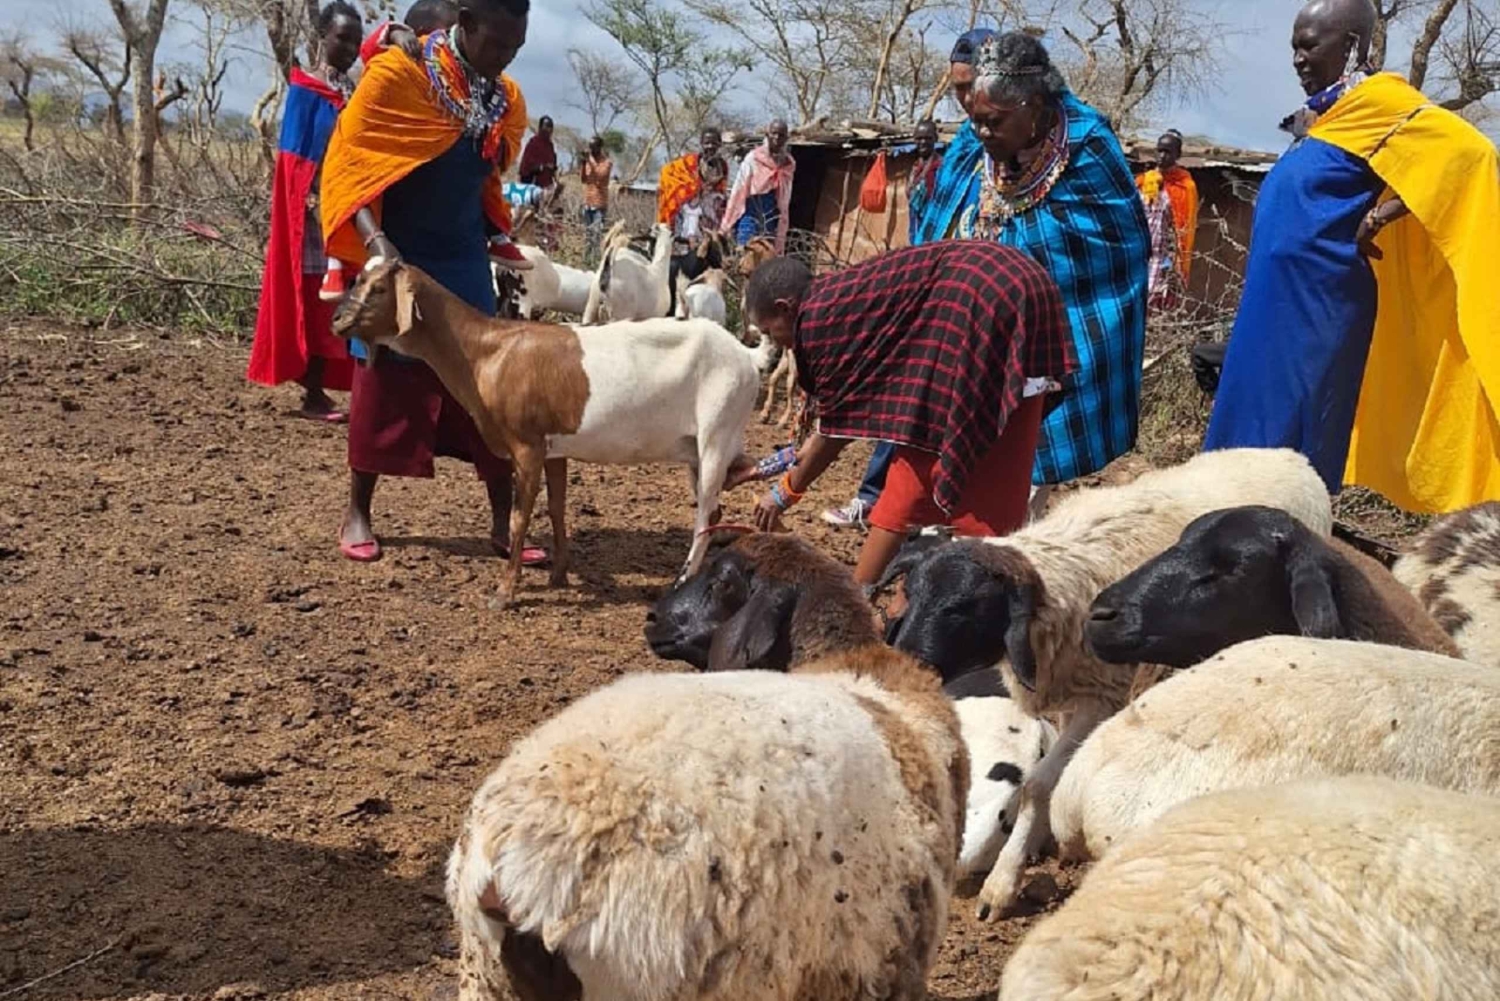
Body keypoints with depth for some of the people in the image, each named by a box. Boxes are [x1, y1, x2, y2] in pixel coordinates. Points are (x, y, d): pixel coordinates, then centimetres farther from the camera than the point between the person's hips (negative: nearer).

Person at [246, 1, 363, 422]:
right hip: (317, 209, -6)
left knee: (336, 300, 6)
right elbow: (295, 156, -10)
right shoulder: (305, 89, -6)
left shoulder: (352, 92, 13)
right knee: (315, 299, -4)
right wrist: (314, 202, -19)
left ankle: (317, 388, 12)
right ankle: (313, 393, 0)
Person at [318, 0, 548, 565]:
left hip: (464, 262, 5)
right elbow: (347, 160, -13)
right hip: (398, 258, -5)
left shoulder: (507, 101, 4)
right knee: (384, 386, 3)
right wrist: (372, 243, -23)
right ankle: (357, 514, 17)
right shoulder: (397, 75, -13)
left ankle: (503, 522, 9)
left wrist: (501, 235, 5)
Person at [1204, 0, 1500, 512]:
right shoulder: (1327, 112, 15)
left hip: (1317, 310, -10)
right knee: (1259, 428, 13)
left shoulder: (1376, 99, -12)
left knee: (1289, 437, -6)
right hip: (1282, 305, 10)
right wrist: (1303, 134, 14)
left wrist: (1382, 213, -23)